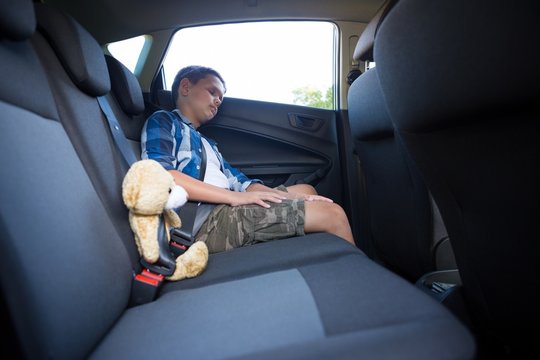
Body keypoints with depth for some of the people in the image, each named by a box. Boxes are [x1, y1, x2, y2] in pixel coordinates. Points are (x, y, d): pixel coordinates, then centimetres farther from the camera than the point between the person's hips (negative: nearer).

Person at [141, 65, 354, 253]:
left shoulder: (207, 144, 30)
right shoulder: (162, 121, 8)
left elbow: (239, 182, 15)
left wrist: (292, 199, 0)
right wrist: (235, 196, -17)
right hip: (206, 219, -9)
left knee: (305, 190, 16)